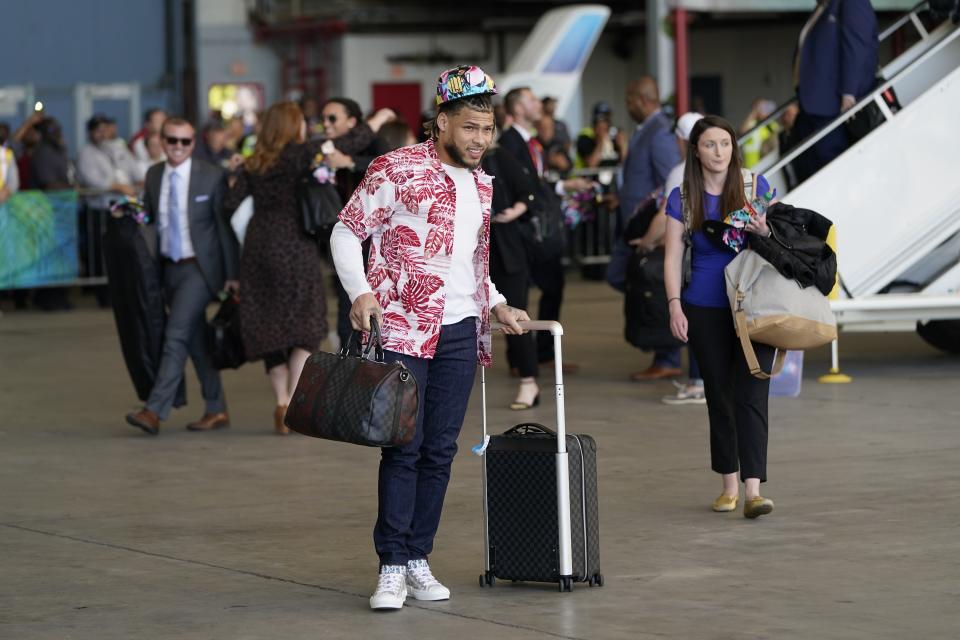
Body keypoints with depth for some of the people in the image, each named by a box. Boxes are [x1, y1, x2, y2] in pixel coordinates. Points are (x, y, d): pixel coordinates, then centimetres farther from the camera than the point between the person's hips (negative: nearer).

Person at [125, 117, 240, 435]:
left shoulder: (211, 176, -5)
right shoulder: (154, 175, 7)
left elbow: (224, 226, -4)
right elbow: (149, 218, 16)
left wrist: (232, 274, -6)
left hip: (199, 266, -5)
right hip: (169, 266, 5)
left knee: (176, 334, -15)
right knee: (196, 340, 11)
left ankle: (154, 410, -20)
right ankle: (216, 410, 20)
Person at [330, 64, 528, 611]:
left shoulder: (482, 183, 15)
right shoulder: (397, 169, -6)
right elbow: (347, 232, -4)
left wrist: (496, 305, 14)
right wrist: (360, 292, -17)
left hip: (460, 333, 6)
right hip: (401, 328, -6)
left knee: (441, 451, 5)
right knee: (403, 447, -8)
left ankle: (418, 560, 12)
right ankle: (392, 566, -3)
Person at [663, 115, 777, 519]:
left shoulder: (755, 186, 3)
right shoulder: (682, 198, 3)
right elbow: (673, 256, 2)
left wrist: (764, 231, -15)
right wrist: (675, 305, -10)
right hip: (706, 310, 1)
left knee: (751, 394, -11)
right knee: (719, 395, 8)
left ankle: (752, 490, -18)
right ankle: (729, 484, 19)